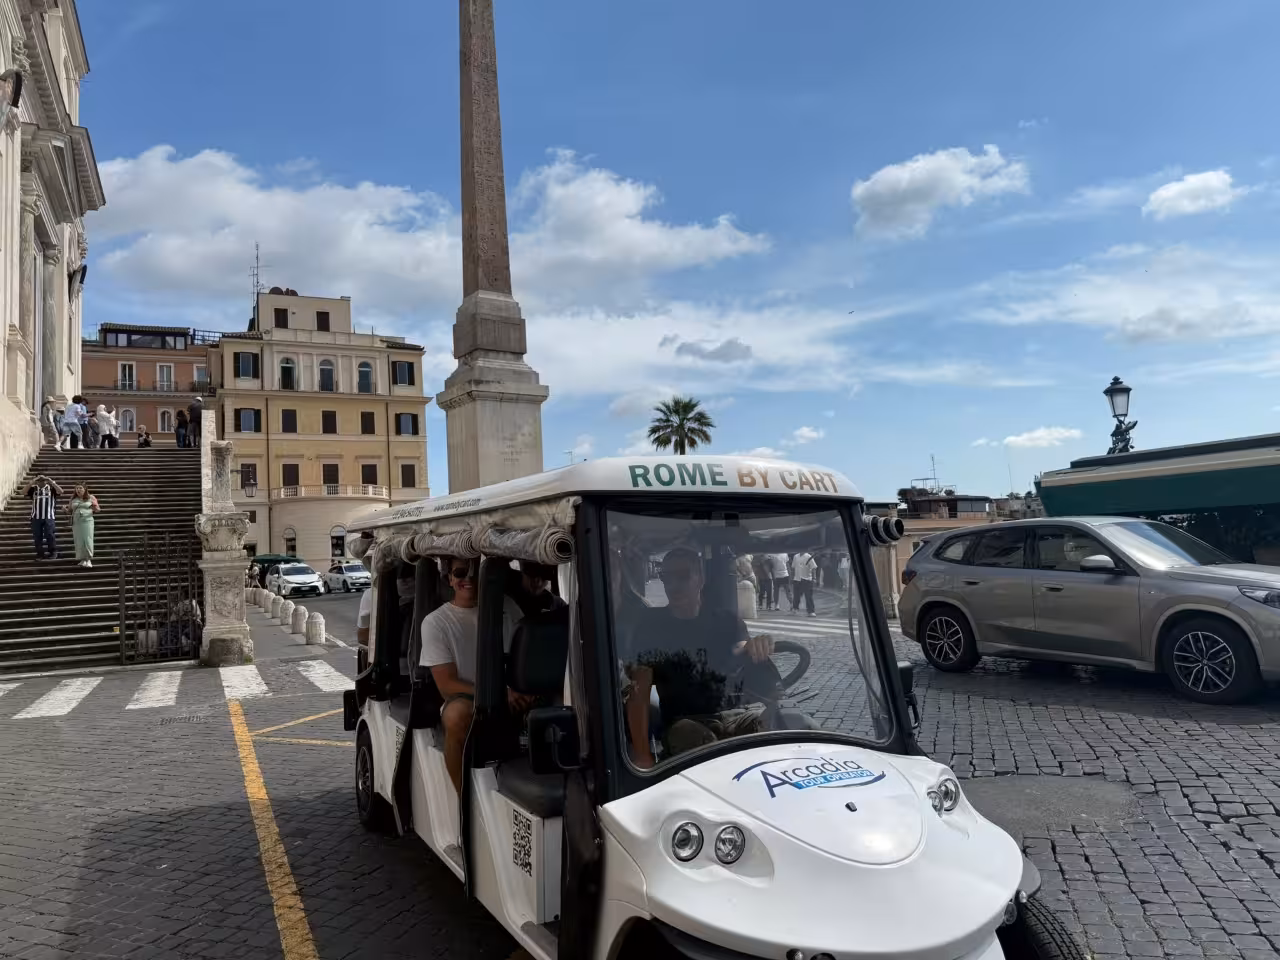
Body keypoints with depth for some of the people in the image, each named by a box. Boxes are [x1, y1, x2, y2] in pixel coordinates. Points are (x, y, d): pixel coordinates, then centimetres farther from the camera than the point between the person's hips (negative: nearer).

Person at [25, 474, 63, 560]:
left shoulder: (51, 488, 6)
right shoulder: (33, 489, 11)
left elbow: (60, 491, -11)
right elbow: (24, 492, -5)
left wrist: (51, 481, -13)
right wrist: (33, 481, -10)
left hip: (48, 517, -3)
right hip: (36, 517, 3)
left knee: (50, 535, -4)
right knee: (37, 536, 6)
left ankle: (53, 553, 6)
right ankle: (40, 554, 14)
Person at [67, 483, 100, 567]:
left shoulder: (91, 497, 3)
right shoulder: (73, 498, 11)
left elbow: (98, 509, 6)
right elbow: (70, 510, 20)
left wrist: (95, 508, -16)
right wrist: (65, 509, -1)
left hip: (87, 521, -3)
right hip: (76, 522, 3)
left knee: (88, 540, -8)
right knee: (79, 541, 2)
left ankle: (89, 560, -4)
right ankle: (82, 559, 9)